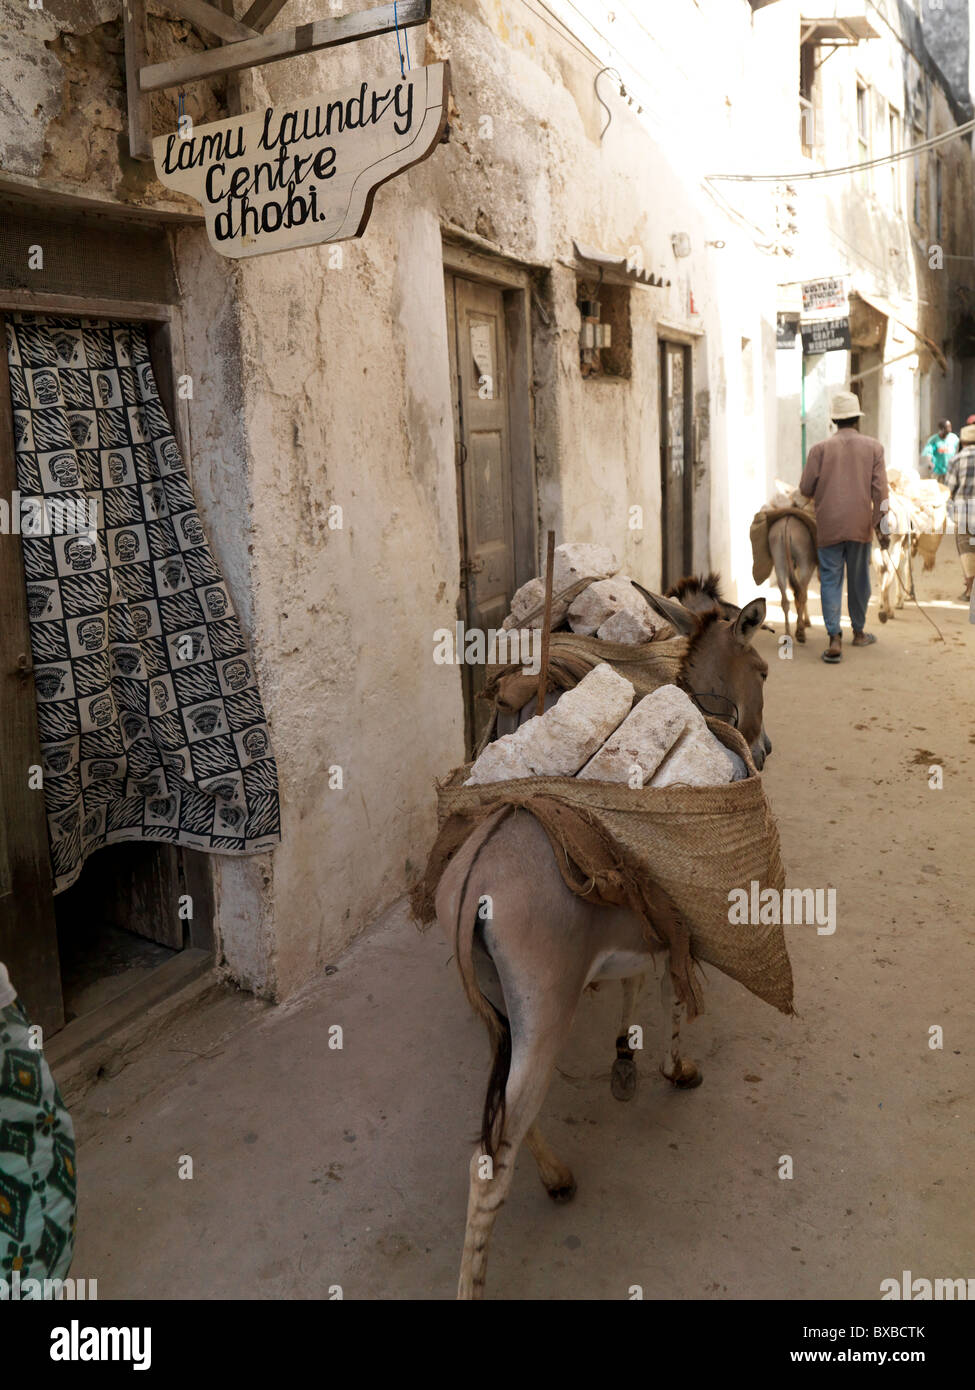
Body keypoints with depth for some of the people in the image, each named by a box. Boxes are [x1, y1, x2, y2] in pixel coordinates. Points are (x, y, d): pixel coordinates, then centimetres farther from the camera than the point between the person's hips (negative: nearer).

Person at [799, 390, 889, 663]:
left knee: (830, 580, 0)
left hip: (828, 526, -1)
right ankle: (859, 632, 31)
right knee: (858, 579, 15)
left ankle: (834, 640, -12)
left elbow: (806, 488, -3)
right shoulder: (873, 447, 1)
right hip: (860, 525, 1)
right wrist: (881, 526, 0)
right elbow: (880, 489, -3)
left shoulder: (820, 449, -3)